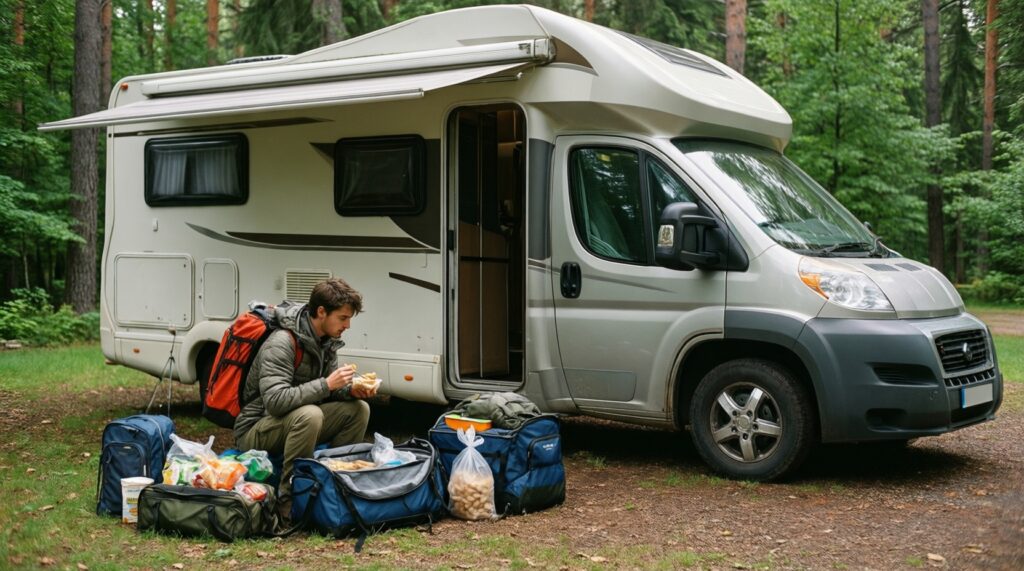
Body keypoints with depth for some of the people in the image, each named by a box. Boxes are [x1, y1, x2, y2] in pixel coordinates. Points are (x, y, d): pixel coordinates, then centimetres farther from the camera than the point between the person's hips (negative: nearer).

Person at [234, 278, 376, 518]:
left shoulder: (325, 340, 2)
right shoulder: (281, 343, -25)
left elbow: (328, 388, 10)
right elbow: (274, 401, -34)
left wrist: (351, 390, -13)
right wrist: (326, 384, -32)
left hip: (295, 422, 8)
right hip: (255, 432, -8)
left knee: (359, 409, -6)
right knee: (309, 414, -37)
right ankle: (288, 498, -24)